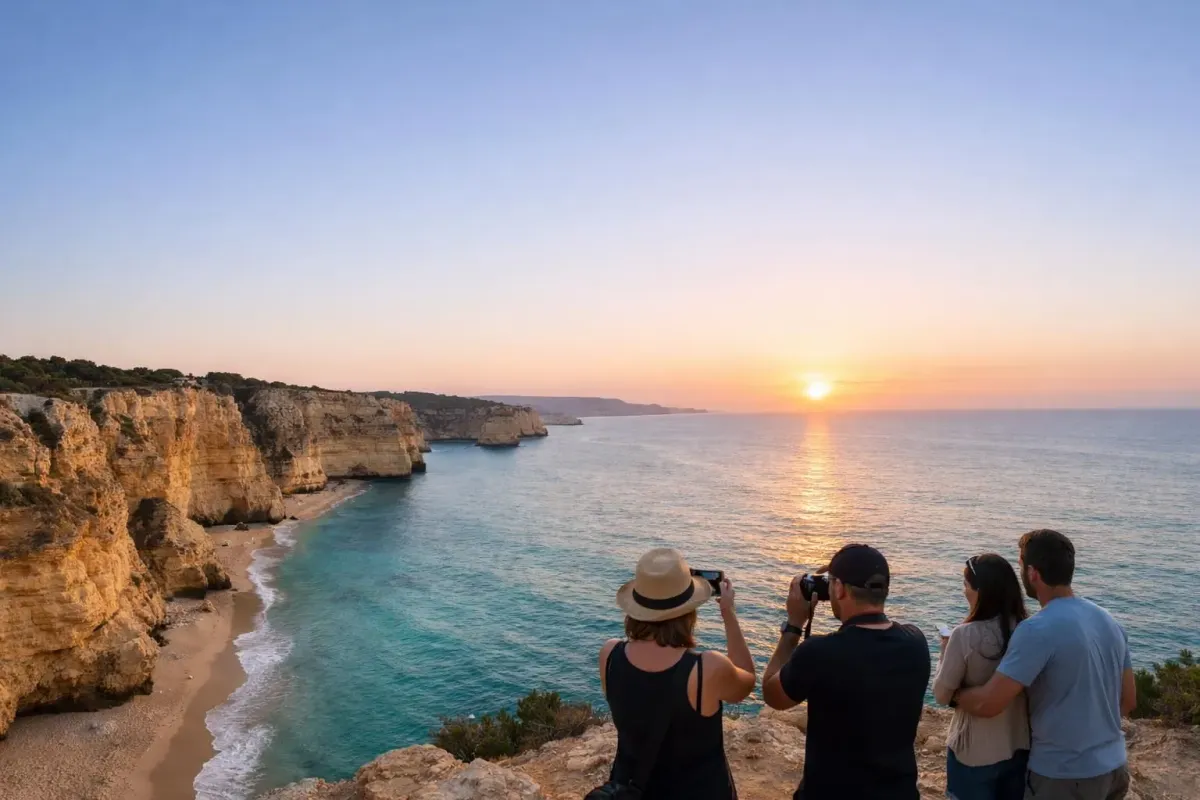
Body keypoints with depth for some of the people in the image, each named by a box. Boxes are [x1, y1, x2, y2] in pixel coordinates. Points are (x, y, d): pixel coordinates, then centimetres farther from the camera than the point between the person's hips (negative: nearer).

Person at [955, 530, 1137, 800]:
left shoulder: (1038, 630, -24)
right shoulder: (1109, 621, 2)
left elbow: (988, 704, -26)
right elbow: (1128, 700, 11)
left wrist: (952, 692, -7)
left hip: (1064, 775, -7)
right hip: (1115, 766, 7)